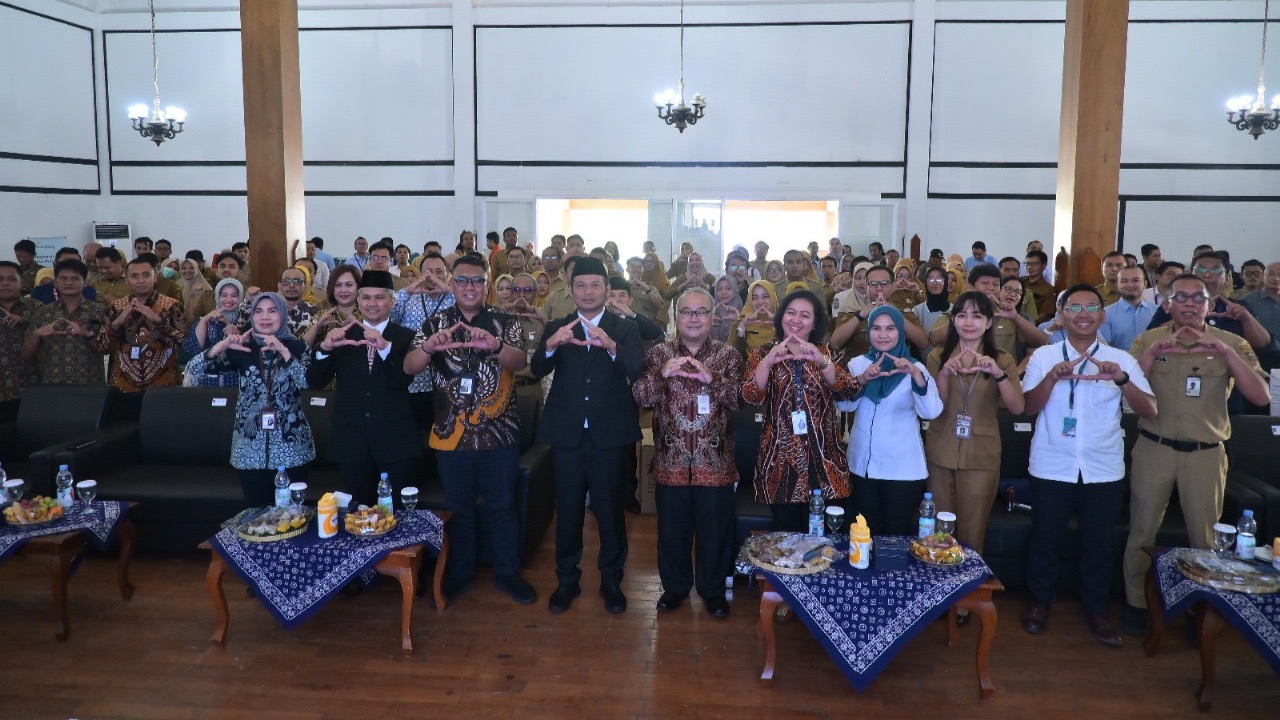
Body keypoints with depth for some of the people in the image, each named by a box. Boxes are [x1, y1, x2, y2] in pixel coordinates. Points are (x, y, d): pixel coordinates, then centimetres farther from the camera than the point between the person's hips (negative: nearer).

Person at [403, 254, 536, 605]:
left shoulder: (504, 321, -1)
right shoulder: (436, 322, 2)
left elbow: (519, 361, -18)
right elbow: (409, 367, -10)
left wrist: (494, 345, -40)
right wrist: (431, 346, -33)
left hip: (497, 432, -1)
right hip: (451, 434, 1)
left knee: (502, 505, 9)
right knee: (458, 507, 13)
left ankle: (508, 572, 25)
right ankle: (459, 572, 30)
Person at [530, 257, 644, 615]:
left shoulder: (625, 328, 3)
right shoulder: (556, 328, 6)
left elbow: (636, 369, -15)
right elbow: (538, 370, -10)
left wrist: (611, 346, -35)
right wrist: (550, 345, -32)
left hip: (609, 433, -1)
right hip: (567, 433, 1)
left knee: (610, 508, 7)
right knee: (567, 509, 10)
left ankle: (611, 580, 23)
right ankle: (566, 579, 26)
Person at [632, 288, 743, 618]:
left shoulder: (728, 355, 1)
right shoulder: (659, 353, 2)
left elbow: (741, 399, -8)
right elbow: (640, 397, -5)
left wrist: (711, 378, -23)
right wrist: (663, 374, -22)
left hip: (715, 462, 0)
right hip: (670, 461, 1)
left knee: (715, 530, 10)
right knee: (672, 529, 13)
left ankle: (713, 589, 29)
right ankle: (675, 586, 33)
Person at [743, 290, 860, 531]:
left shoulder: (826, 352, 7)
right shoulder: (764, 353, 3)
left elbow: (850, 392, -10)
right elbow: (751, 397, -13)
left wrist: (821, 361, -25)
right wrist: (768, 361, -30)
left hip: (822, 458, 1)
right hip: (780, 459, -1)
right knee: (786, 534, 4)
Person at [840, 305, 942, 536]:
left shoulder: (915, 368, -3)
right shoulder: (857, 364, 4)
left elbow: (931, 412, -17)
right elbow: (844, 405, -8)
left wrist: (915, 374, -31)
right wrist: (862, 379, -25)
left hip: (903, 467, -2)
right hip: (864, 464, 2)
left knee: (897, 534, 7)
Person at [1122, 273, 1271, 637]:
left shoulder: (1231, 344, 0)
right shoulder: (1149, 340, 0)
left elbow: (1261, 397, -10)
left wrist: (1227, 352, -20)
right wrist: (1152, 353, -21)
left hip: (1206, 453, 0)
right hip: (1154, 448, 0)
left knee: (1204, 537, 10)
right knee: (1142, 531, 7)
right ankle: (1136, 602, 22)